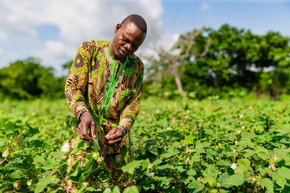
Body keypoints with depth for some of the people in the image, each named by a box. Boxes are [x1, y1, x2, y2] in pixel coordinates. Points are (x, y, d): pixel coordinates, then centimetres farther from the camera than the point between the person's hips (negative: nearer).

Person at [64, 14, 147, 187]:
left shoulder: (138, 66, 0)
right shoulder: (89, 49, -7)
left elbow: (133, 102, -1)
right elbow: (72, 86, -9)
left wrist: (123, 128, -18)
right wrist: (83, 113, -27)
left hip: (116, 133, 2)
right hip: (86, 128, -2)